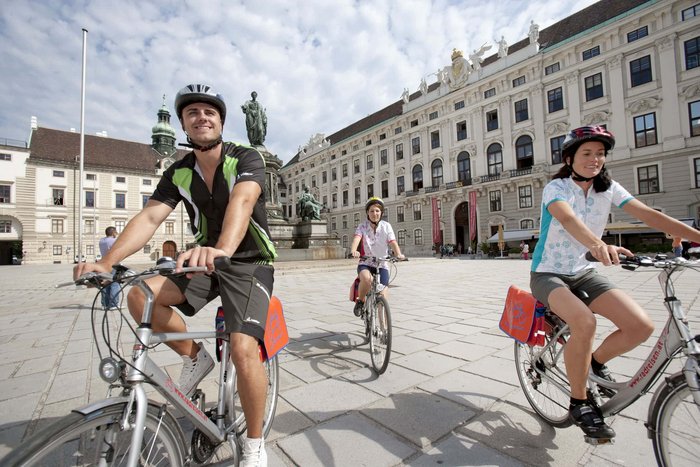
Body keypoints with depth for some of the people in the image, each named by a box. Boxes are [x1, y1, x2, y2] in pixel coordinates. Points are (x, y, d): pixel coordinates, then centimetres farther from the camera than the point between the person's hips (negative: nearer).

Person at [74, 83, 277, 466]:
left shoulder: (246, 158, -11)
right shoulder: (178, 173, 3)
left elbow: (242, 201, -32)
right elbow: (150, 216, -10)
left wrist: (221, 249, -52)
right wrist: (106, 262, -26)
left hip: (249, 263, -5)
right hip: (204, 263, 5)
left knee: (243, 349, -23)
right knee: (140, 295, -18)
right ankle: (195, 357, 7)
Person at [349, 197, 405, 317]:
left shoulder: (386, 226, -1)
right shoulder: (362, 226, -3)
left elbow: (393, 242, -13)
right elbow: (357, 238, -21)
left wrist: (398, 254, -35)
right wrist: (353, 251, -43)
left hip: (382, 265, 1)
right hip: (365, 264, -1)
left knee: (382, 296, -6)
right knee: (367, 279, -35)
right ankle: (360, 301, -5)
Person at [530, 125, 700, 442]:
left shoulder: (608, 188, 3)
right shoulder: (556, 187, -14)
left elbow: (649, 215, -5)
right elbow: (567, 218, -35)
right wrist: (598, 244, -53)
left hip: (582, 273, 6)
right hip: (548, 274, -5)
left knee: (641, 326, -16)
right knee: (584, 322, -32)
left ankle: (596, 362, 16)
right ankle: (579, 404, -8)